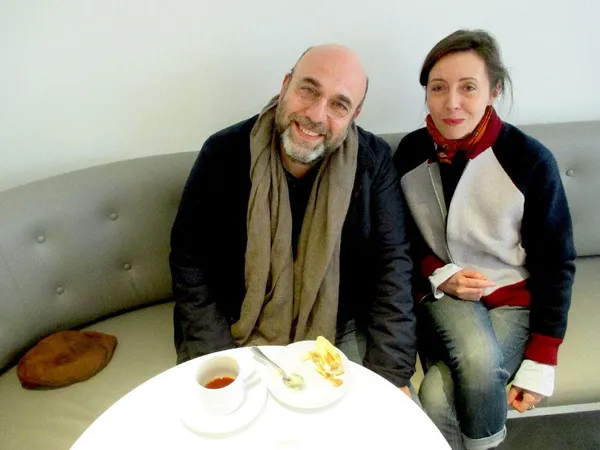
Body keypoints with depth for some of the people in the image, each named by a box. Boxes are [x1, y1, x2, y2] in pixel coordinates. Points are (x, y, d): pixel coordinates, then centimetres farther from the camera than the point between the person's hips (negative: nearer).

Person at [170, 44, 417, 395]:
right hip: (242, 339, 0)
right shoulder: (224, 153, -10)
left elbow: (392, 264, -8)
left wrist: (391, 373, -16)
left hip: (342, 336, 1)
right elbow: (190, 264, -7)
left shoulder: (374, 162, -9)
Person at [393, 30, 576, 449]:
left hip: (512, 298, -1)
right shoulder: (411, 151, -6)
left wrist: (540, 362, -7)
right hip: (442, 291, 2)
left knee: (438, 398, -25)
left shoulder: (530, 160, -15)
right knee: (477, 358, -31)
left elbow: (556, 263, -7)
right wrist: (439, 273, -14)